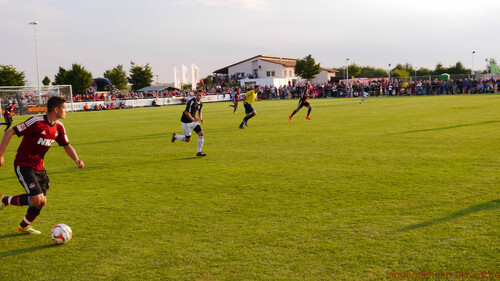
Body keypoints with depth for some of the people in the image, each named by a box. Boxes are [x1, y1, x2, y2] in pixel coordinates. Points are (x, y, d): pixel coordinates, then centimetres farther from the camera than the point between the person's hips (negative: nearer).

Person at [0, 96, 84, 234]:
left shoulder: (59, 127, 2)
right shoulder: (36, 122, -21)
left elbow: (67, 146, 13)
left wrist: (77, 160, -5)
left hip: (39, 167, 8)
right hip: (24, 166, -8)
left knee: (41, 202, 10)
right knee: (37, 200, -20)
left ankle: (24, 226, 36)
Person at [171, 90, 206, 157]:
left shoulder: (200, 104, 2)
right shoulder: (192, 102, -24)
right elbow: (186, 112, -27)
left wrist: (201, 119, 1)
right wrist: (194, 119, -26)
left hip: (194, 120, 7)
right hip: (186, 122, -7)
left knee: (201, 133, -12)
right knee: (188, 140, 4)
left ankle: (199, 152, -4)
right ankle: (175, 136, 33)